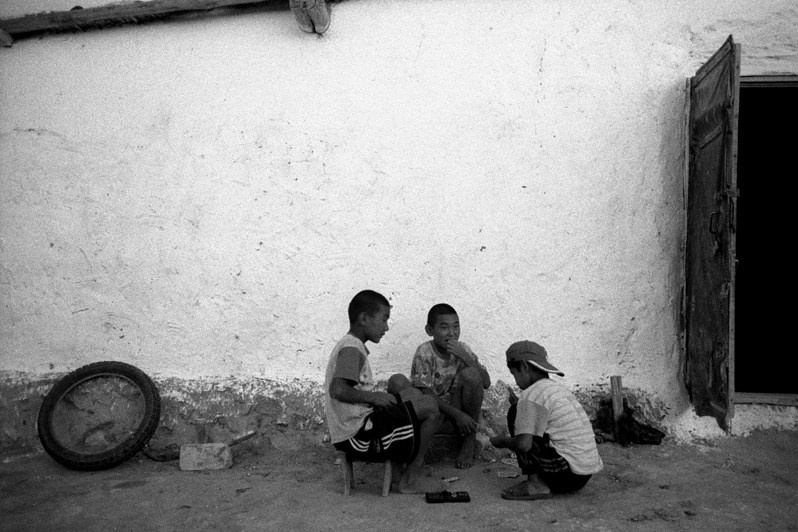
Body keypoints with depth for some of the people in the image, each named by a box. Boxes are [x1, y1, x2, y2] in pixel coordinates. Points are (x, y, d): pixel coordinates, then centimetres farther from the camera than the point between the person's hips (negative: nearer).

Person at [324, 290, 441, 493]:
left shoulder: (349, 345, 15)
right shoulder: (352, 349, -17)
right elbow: (337, 390, -31)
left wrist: (378, 397, 10)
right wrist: (373, 396, -18)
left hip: (349, 434, 10)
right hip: (359, 437, -10)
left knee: (399, 381, 20)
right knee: (430, 409, -8)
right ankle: (411, 479, 6)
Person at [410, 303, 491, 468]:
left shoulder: (463, 350, 0)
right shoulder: (424, 353, -10)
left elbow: (486, 383, -9)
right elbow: (426, 394, -15)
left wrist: (464, 357, -21)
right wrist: (457, 414, -24)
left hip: (460, 413, 3)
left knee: (470, 374, -23)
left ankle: (470, 439, -9)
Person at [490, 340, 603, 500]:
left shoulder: (531, 394, -11)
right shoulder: (559, 389, 15)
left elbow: (523, 444, -18)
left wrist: (503, 441, 1)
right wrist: (522, 406, 21)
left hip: (566, 475, -9)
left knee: (514, 413, -3)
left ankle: (536, 484, -5)